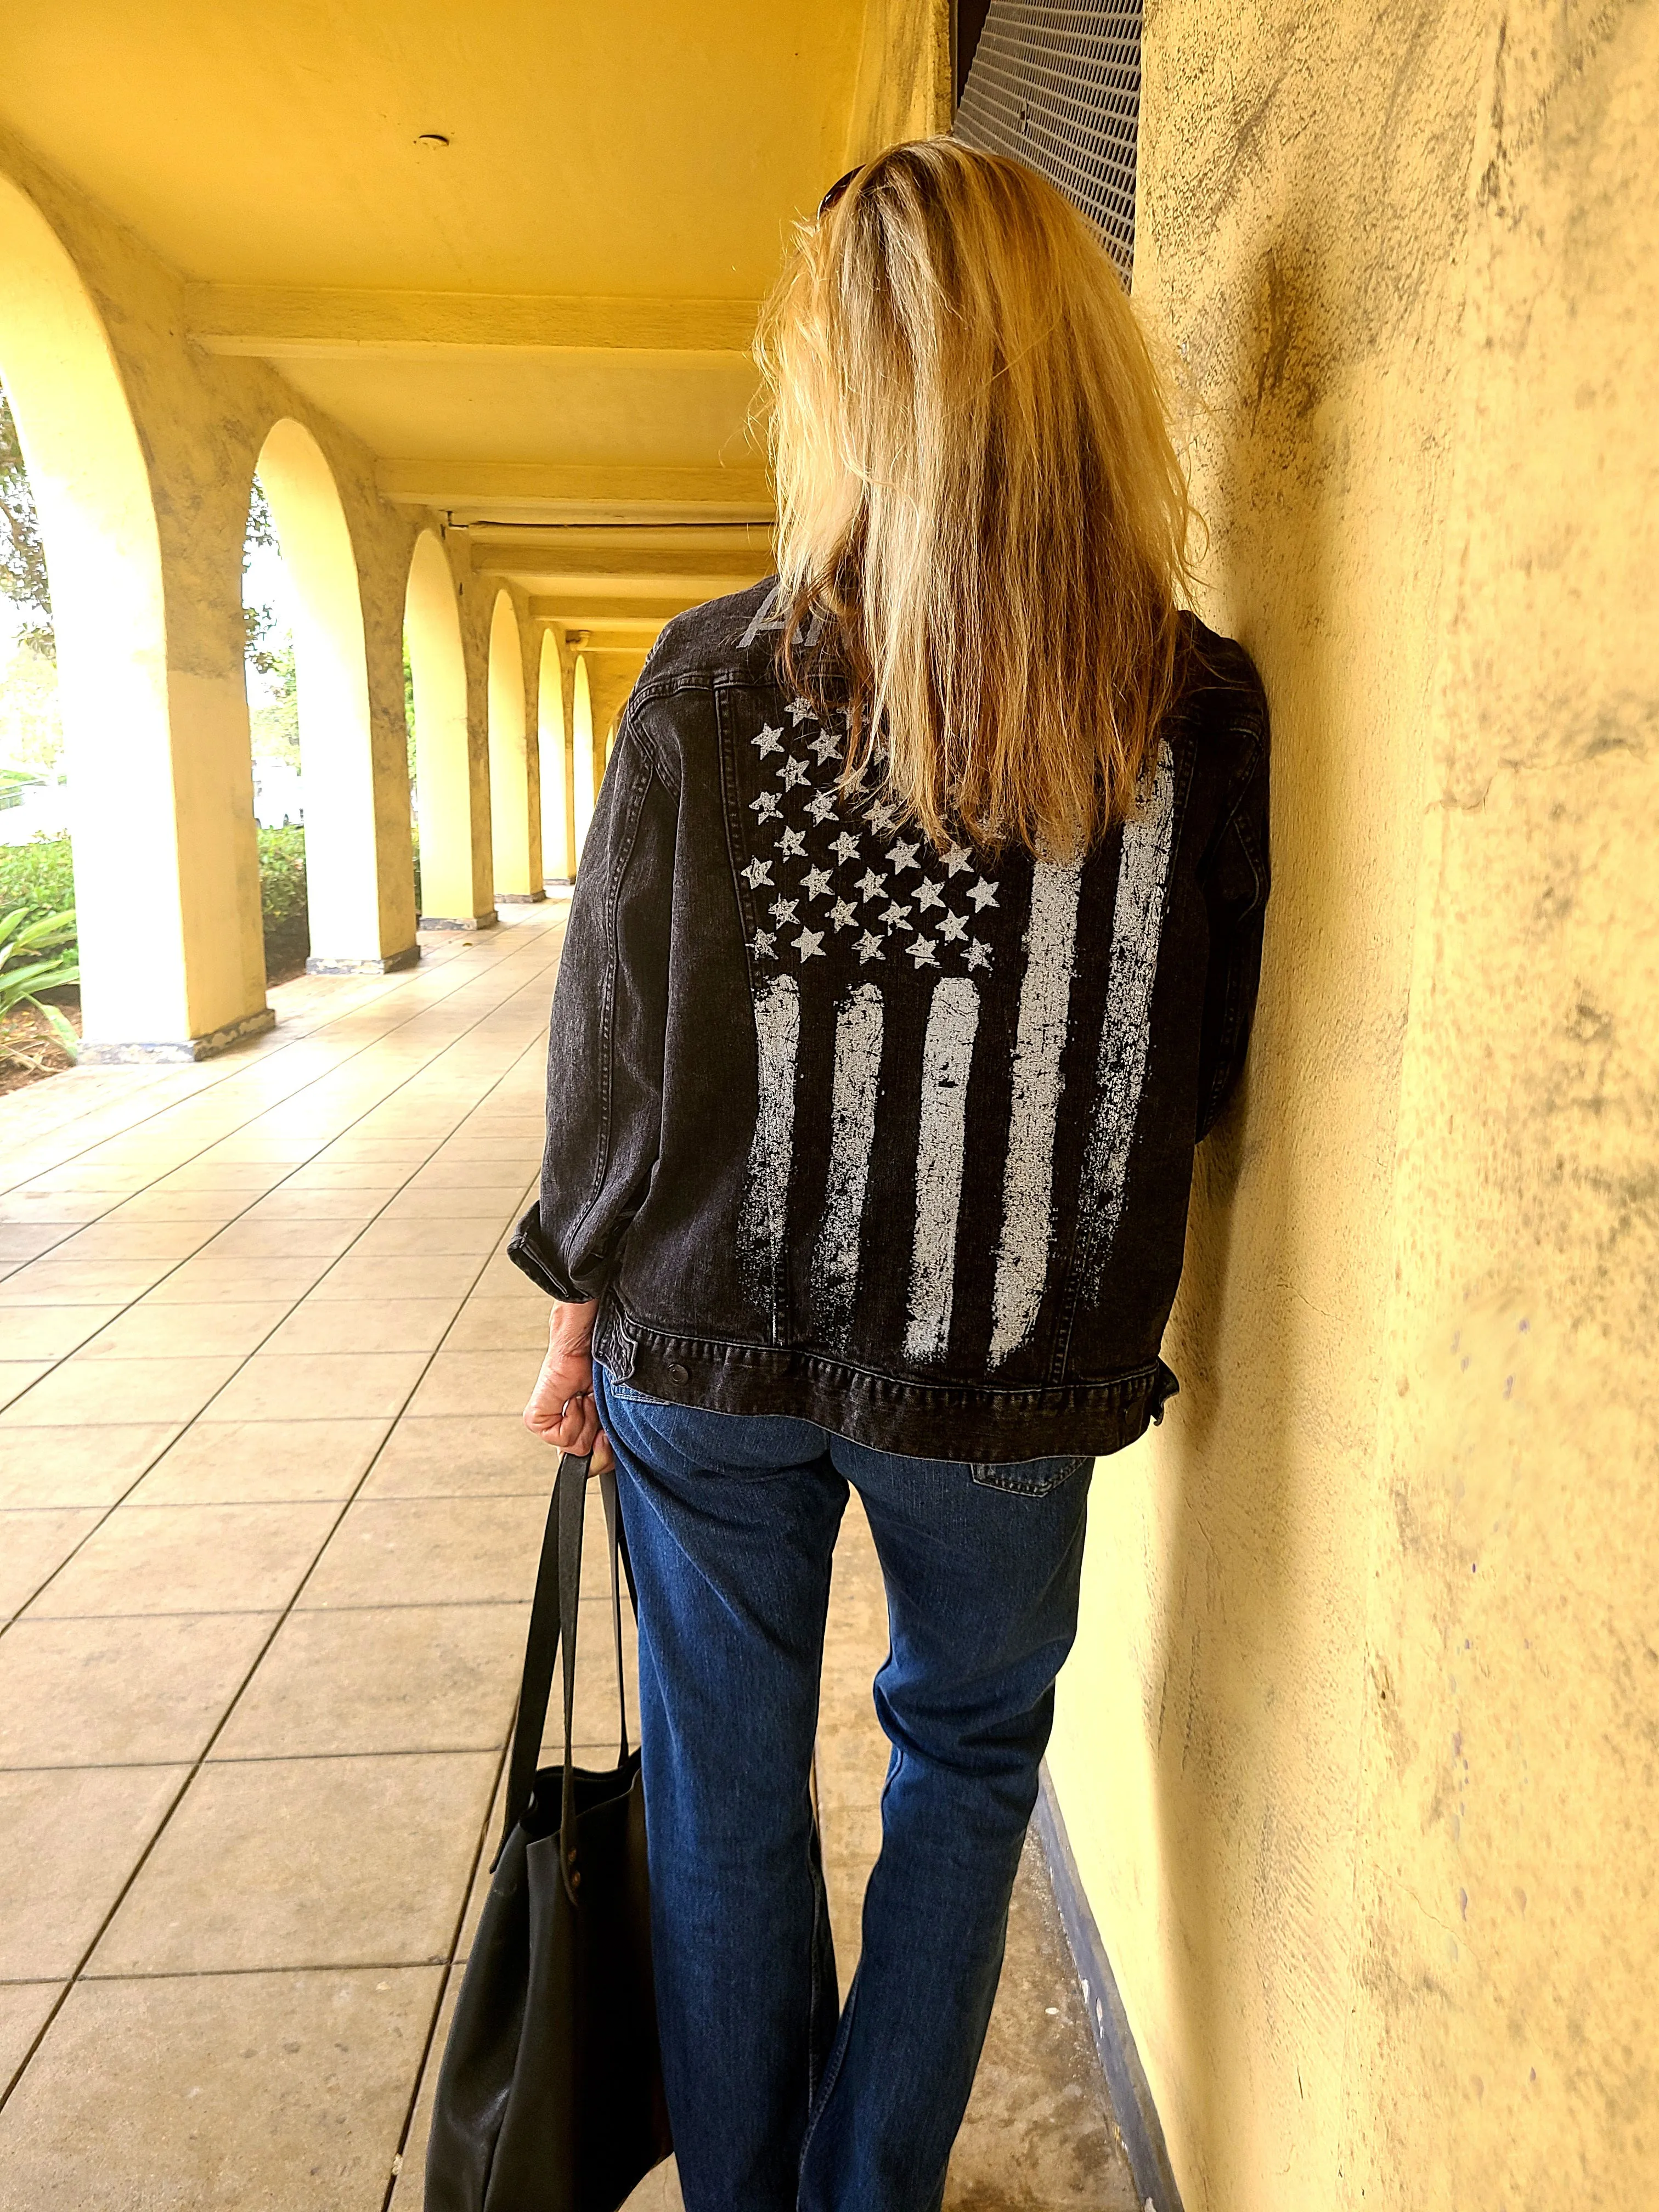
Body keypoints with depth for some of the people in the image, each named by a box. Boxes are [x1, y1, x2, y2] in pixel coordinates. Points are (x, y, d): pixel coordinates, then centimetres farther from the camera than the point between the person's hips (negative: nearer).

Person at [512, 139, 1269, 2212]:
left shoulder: (713, 682, -11)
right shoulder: (1204, 710, -9)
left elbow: (614, 1043, -6)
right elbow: (1196, 1066, -1)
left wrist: (582, 1306, 8)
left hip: (713, 1347, 0)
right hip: (1013, 1374, 1)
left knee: (728, 1795, 21)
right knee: (967, 1756, 26)